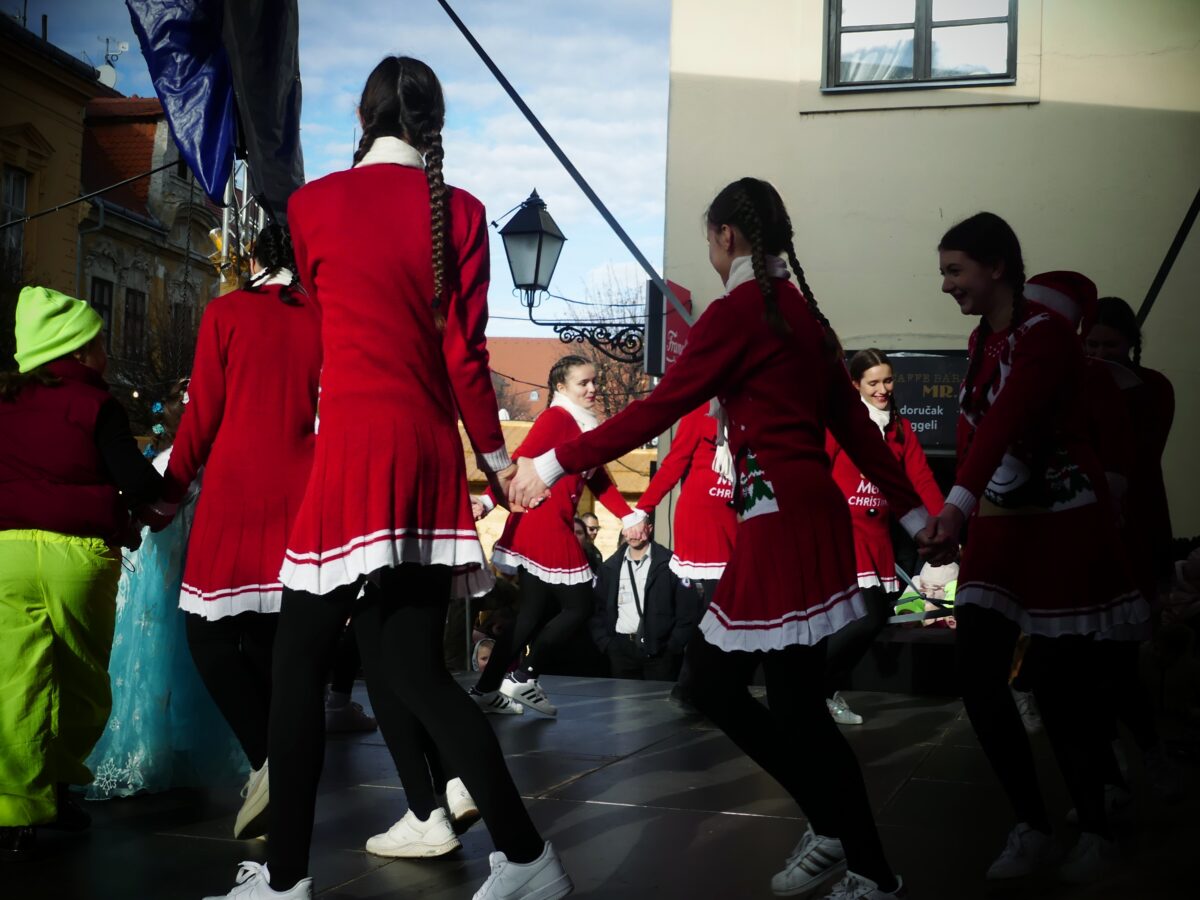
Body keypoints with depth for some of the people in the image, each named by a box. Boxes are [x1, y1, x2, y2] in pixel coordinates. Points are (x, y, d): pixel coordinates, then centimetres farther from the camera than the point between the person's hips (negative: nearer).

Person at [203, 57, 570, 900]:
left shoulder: (312, 204, 2)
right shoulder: (459, 212, 5)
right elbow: (465, 353, 3)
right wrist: (494, 452, 17)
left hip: (353, 444, -4)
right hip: (430, 450, 4)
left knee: (301, 658, 5)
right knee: (413, 666, 8)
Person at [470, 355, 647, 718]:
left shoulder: (585, 427, 19)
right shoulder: (556, 417, -10)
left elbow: (598, 481, 20)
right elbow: (521, 460, -20)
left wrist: (630, 517, 13)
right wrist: (488, 500, -29)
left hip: (554, 528, 9)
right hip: (541, 526, -9)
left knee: (533, 613, 10)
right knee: (579, 606, -5)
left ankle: (487, 689, 13)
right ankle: (523, 678, 1)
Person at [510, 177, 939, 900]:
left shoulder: (738, 311, -9)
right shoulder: (802, 311, 16)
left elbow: (656, 410, -11)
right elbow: (854, 423, 16)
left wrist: (556, 463, -5)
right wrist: (914, 514, 21)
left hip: (783, 521, -9)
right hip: (808, 512, 9)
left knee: (797, 709, -1)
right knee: (713, 677, 13)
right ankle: (834, 833, 19)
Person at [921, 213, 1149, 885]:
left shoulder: (1045, 333, -17)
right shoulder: (982, 342, 10)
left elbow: (1006, 422, -32)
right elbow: (976, 430, 9)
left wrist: (957, 506, -44)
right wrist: (959, 516, 1)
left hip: (1064, 527, -7)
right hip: (1000, 527, 7)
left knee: (1059, 686, 0)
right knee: (978, 676, -2)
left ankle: (1097, 831, 20)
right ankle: (1032, 826, 12)